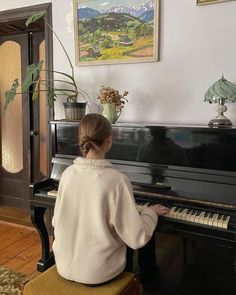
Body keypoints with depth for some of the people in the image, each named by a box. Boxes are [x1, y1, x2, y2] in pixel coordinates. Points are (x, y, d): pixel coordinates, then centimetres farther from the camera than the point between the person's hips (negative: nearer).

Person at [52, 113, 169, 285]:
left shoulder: (68, 173, -9)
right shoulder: (117, 181, -24)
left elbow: (57, 222, 2)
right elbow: (138, 239, -20)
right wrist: (151, 211, -2)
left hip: (65, 265, 4)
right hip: (98, 272, -4)